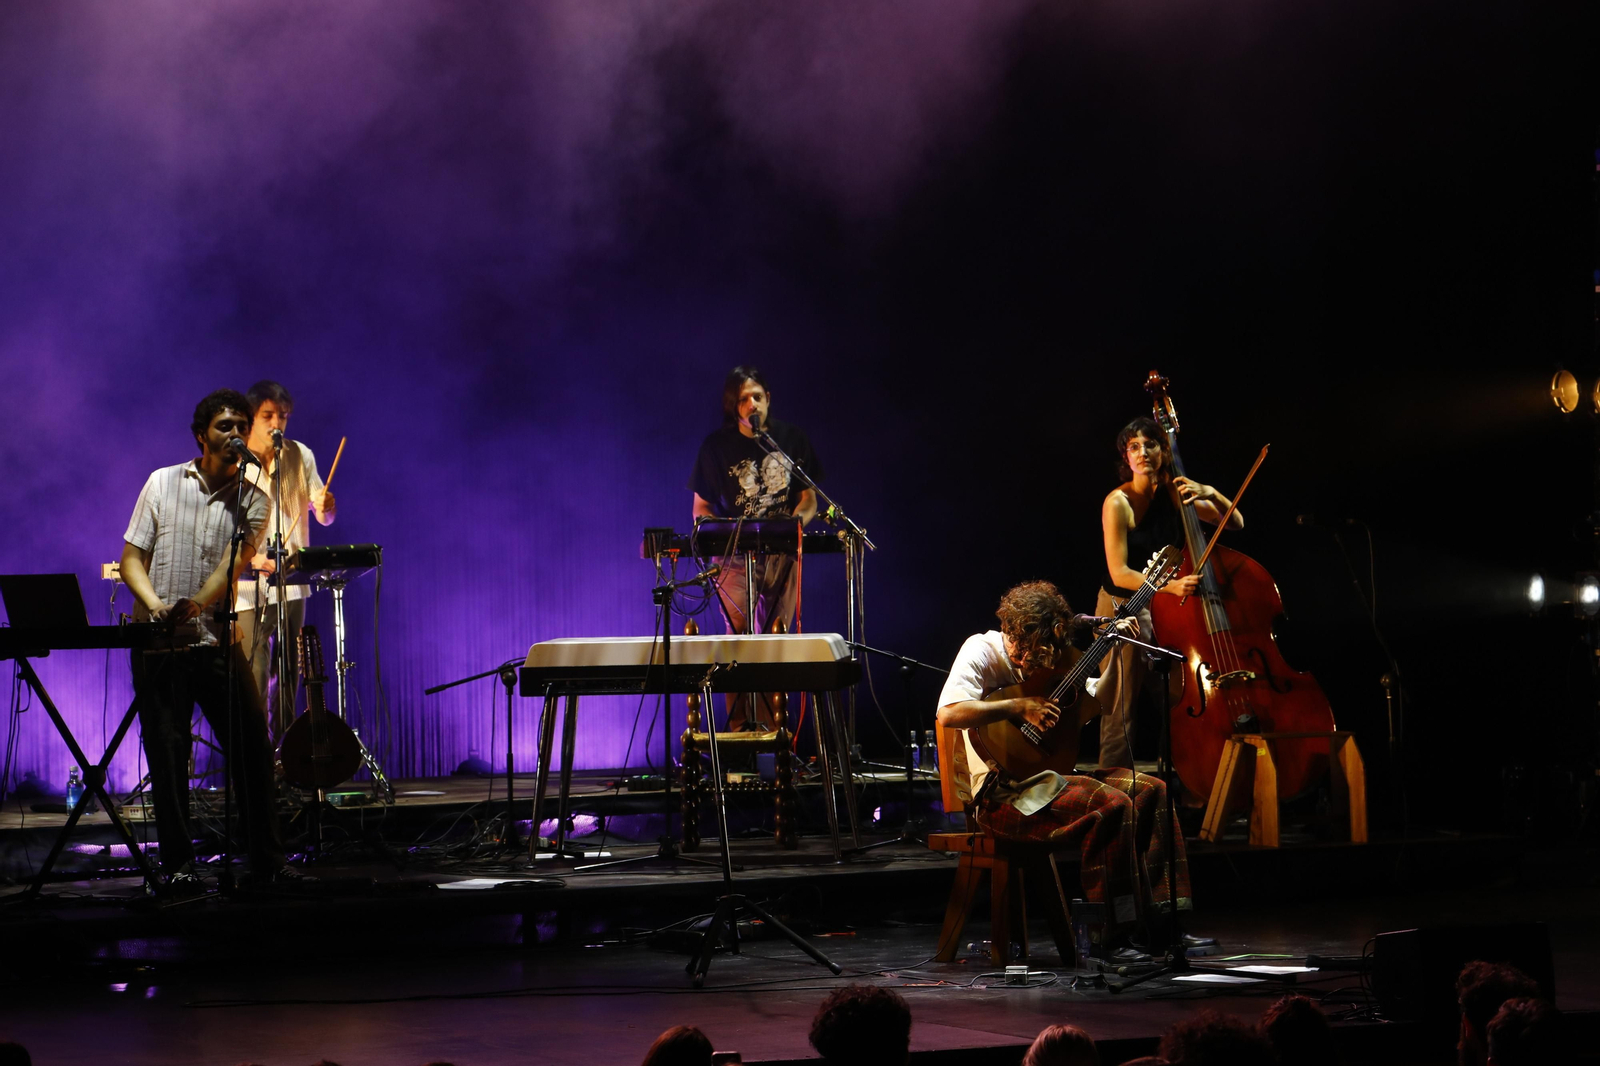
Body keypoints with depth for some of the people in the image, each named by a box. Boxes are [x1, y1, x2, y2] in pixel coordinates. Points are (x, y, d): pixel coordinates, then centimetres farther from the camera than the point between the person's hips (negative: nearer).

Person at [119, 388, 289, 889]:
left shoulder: (253, 500, 5)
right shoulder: (163, 483, 6)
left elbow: (234, 563, -10)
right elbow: (132, 557, 4)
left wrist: (196, 605, -29)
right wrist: (154, 604, -16)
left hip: (219, 639, 1)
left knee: (252, 748, -1)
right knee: (168, 753, 1)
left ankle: (267, 860, 10)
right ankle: (178, 863, 10)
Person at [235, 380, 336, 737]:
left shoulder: (301, 457, 6)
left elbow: (324, 518, 7)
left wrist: (324, 506, -18)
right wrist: (252, 558, -26)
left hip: (292, 582, 4)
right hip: (249, 585, -4)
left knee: (289, 672, 9)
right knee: (256, 675, -10)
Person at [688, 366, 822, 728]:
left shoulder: (791, 438, 8)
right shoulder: (716, 446, 4)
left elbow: (809, 497, 13)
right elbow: (701, 508, 7)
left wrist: (798, 520, -9)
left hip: (783, 553, 2)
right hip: (735, 556, -2)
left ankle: (770, 730, 3)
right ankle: (739, 729, -11)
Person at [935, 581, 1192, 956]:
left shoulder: (1045, 659, 12)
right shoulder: (982, 651, -11)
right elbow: (948, 713, -28)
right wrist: (1019, 707, -28)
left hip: (1045, 779, 9)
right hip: (1001, 795, -9)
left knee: (1150, 791, 2)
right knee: (1111, 805, -26)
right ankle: (1115, 936, -20)